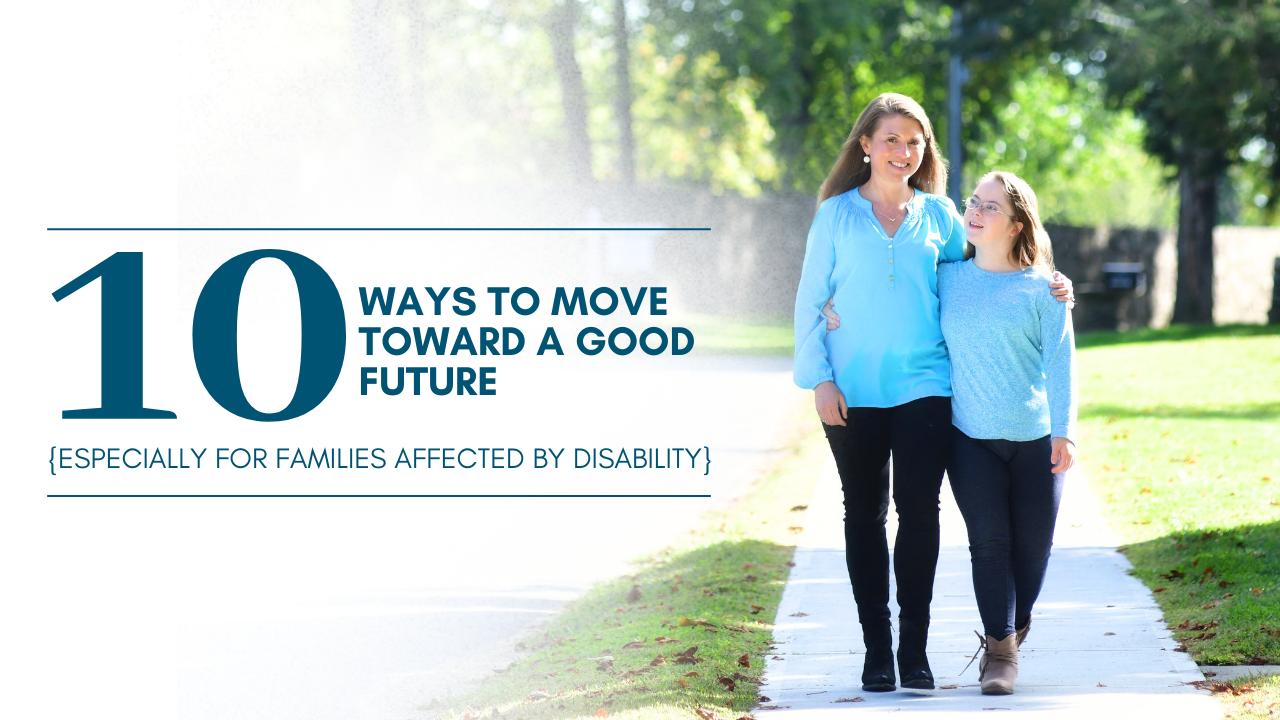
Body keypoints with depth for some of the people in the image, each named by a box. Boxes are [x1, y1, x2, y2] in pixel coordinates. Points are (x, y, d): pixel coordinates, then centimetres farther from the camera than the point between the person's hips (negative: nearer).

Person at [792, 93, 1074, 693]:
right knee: (864, 514, 3)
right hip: (853, 391, -1)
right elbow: (810, 301, 5)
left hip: (923, 385, 1)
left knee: (919, 509, -7)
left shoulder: (938, 215, 9)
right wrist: (819, 378, -4)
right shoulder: (837, 214, 5)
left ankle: (914, 649, -1)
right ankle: (876, 649, 10)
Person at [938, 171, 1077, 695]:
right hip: (970, 436, 1)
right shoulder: (947, 279, 8)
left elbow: (1060, 361, -2)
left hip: (1035, 437, -1)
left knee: (1032, 543, 2)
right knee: (988, 539, -9)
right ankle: (1000, 649, -3)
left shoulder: (1042, 289, 1)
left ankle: (1015, 625, 27)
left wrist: (1064, 431, -10)